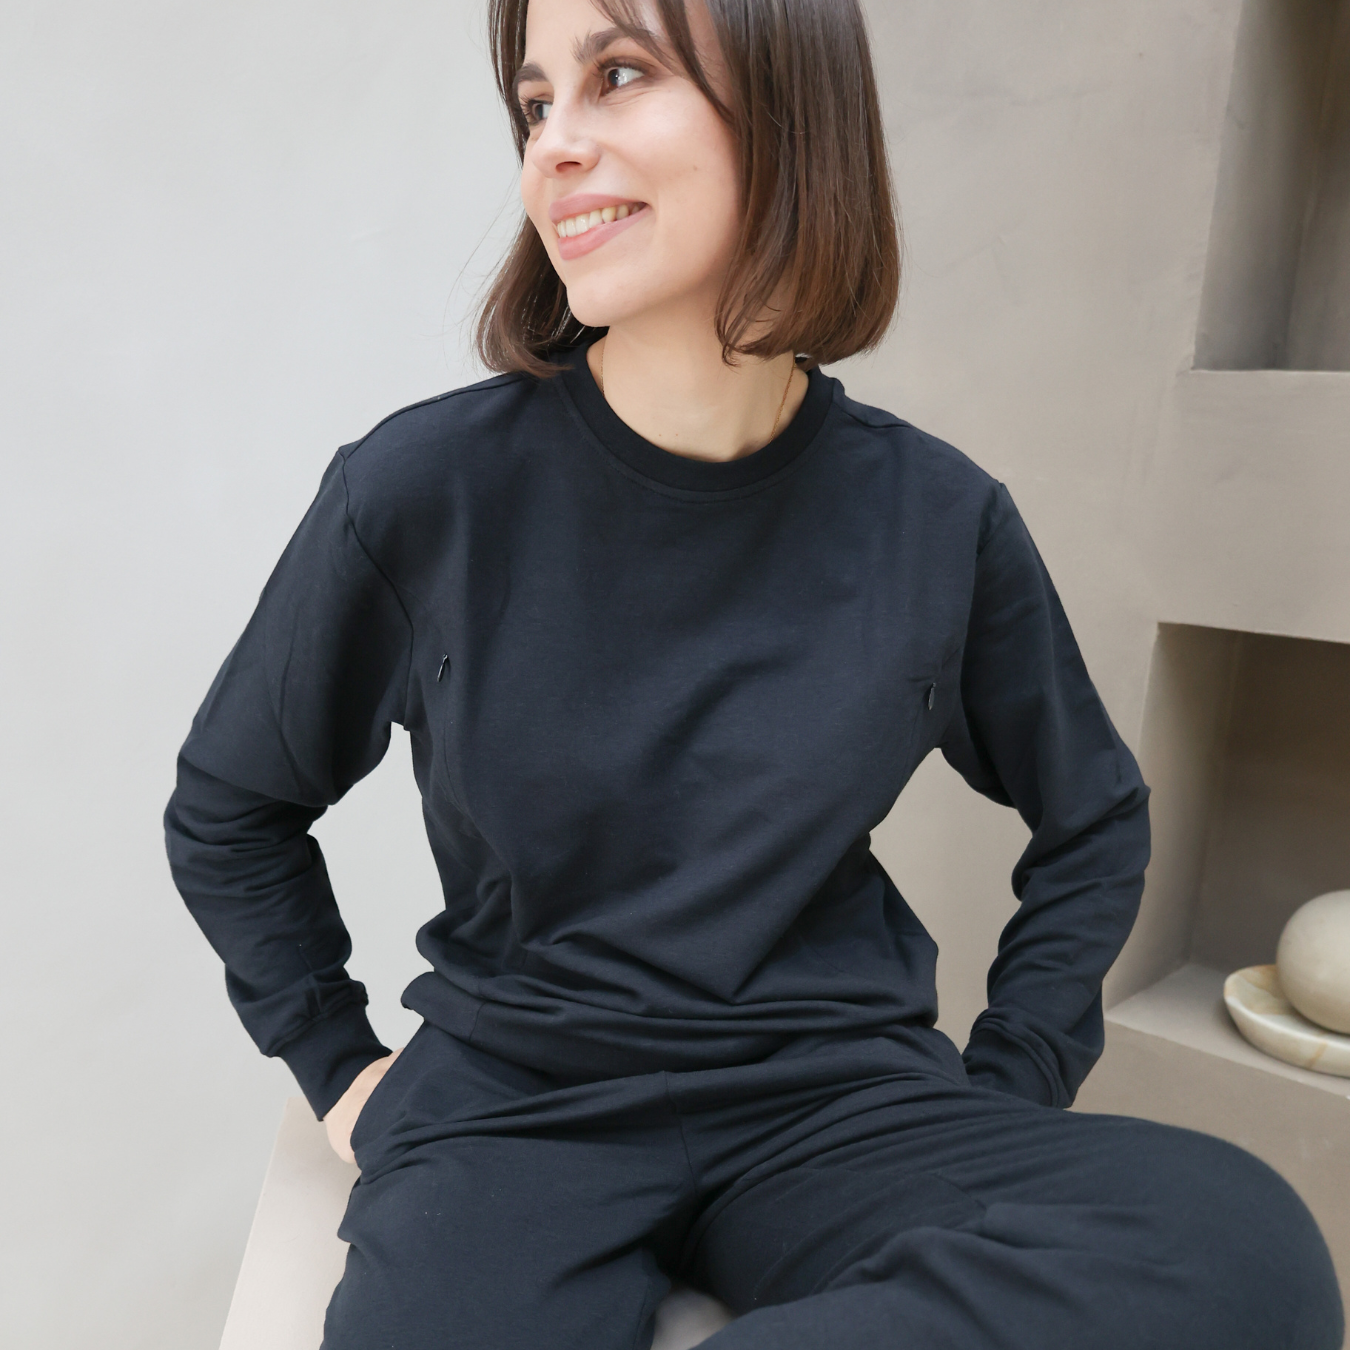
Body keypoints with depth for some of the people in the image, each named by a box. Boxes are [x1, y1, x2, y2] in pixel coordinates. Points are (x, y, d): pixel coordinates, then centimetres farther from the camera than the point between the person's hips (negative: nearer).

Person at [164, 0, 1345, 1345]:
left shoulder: (936, 521, -5)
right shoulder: (423, 492, -9)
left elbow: (1093, 819, 13)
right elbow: (225, 811, 8)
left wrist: (1001, 1103, 5)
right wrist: (341, 1066, 4)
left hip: (833, 1095, 3)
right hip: (512, 1103, -2)